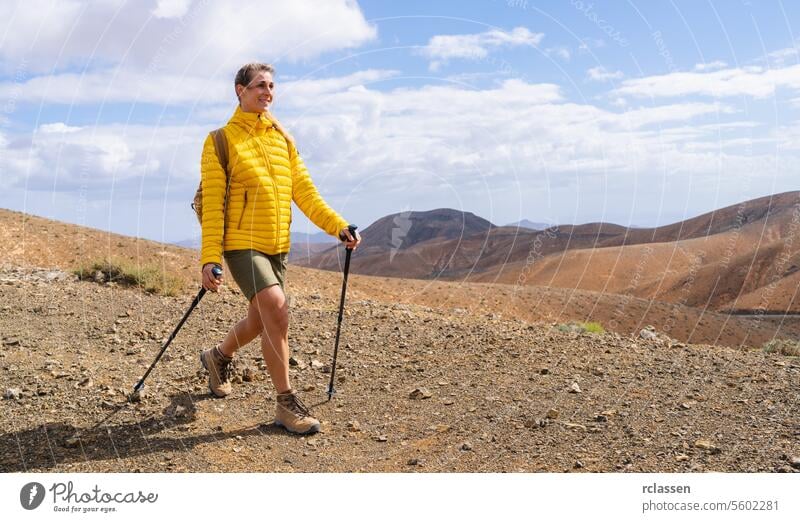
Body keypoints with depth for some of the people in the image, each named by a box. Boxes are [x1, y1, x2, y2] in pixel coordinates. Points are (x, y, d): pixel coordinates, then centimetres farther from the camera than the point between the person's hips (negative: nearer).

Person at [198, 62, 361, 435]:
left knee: (260, 320, 14)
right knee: (276, 309, -21)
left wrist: (338, 226, -3)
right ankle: (286, 404, -8)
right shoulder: (222, 140, -3)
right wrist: (210, 257, -13)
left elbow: (303, 190, 8)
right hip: (242, 243, -6)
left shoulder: (282, 138, 12)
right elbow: (212, 204, -7)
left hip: (277, 246, 6)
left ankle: (219, 357, 46)